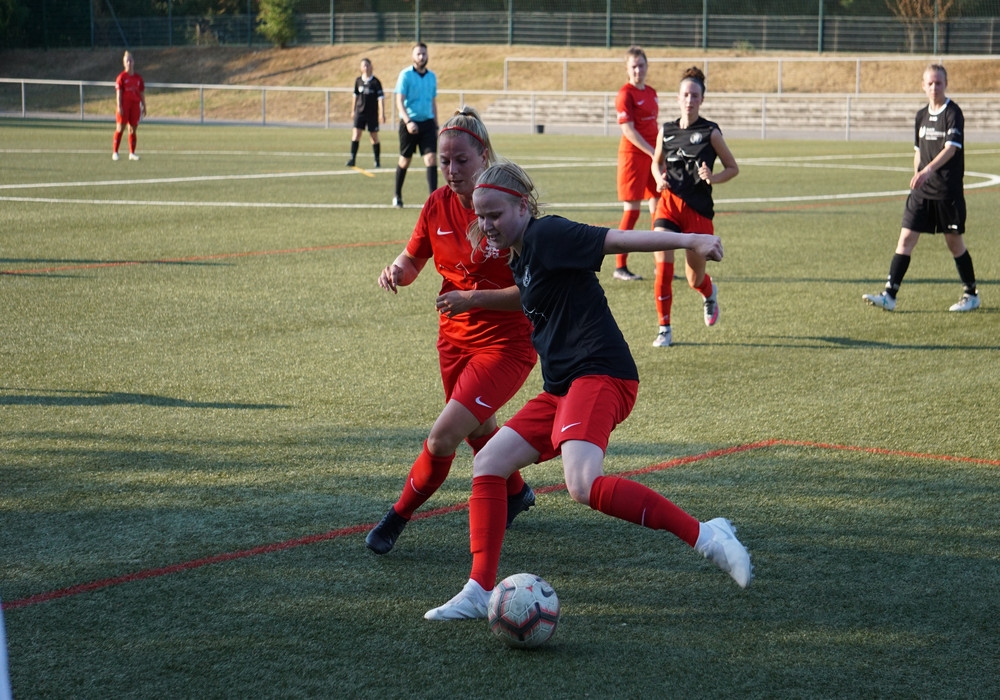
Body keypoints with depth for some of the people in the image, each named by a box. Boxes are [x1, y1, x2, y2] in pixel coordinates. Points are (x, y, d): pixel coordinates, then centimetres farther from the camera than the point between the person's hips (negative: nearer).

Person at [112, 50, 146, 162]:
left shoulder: (138, 77, 10)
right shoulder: (121, 77, -2)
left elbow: (142, 93, 14)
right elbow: (118, 93, -6)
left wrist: (144, 106, 12)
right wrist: (119, 106, -13)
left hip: (135, 104, 4)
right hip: (124, 105, -4)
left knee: (133, 129, 5)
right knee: (120, 128, -5)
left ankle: (132, 153, 10)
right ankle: (115, 152, -1)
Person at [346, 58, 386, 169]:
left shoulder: (375, 82, -6)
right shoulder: (358, 80, 6)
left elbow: (381, 98, -9)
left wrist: (382, 114, -16)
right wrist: (353, 110, 21)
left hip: (372, 114, -3)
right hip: (360, 112, 3)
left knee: (374, 137, 4)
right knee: (356, 134, -11)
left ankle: (377, 161, 16)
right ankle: (352, 159, -14)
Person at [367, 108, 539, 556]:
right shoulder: (439, 205, -3)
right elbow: (413, 259, 11)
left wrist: (473, 298, -29)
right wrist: (397, 271, -12)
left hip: (506, 344, -7)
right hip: (455, 338, 7)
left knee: (443, 438, -16)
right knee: (478, 431, 25)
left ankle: (397, 517, 4)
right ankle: (516, 493, 53)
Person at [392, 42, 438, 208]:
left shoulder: (432, 76, 9)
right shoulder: (405, 75, -6)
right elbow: (399, 102, -11)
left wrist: (436, 125, 16)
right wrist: (408, 122, -24)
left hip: (427, 122, 3)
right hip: (409, 123, -3)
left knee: (431, 159, -11)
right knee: (405, 160, 8)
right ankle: (397, 195, 27)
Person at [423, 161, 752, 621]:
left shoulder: (546, 235, -8)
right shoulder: (520, 259, 20)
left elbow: (617, 239, -18)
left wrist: (688, 240, -28)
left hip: (599, 375, -10)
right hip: (561, 388, 10)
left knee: (584, 486, -29)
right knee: (487, 463, 5)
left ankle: (705, 536, -22)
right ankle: (480, 591, 7)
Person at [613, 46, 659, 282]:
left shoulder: (651, 92, 13)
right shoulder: (626, 94, -10)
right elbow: (628, 130, -16)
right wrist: (653, 153, -19)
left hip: (653, 155, 7)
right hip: (633, 154, -7)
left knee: (659, 207, 7)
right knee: (632, 209, -6)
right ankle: (620, 266, 0)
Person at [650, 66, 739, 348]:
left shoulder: (710, 132, -4)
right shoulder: (666, 131, 5)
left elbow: (733, 168, 4)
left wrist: (713, 178, -15)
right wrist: (660, 178, 0)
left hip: (698, 209, -2)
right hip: (669, 203, 2)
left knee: (694, 280, 7)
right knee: (662, 266, -17)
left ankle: (710, 293, 45)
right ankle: (664, 329, -5)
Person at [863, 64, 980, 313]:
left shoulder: (953, 113, -9)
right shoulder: (921, 115, 10)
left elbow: (951, 148, -21)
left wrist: (928, 171, -33)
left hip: (948, 190, -5)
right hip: (922, 190, 5)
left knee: (954, 242, 5)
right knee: (906, 238, -3)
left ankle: (971, 294, 21)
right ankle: (889, 294, -6)